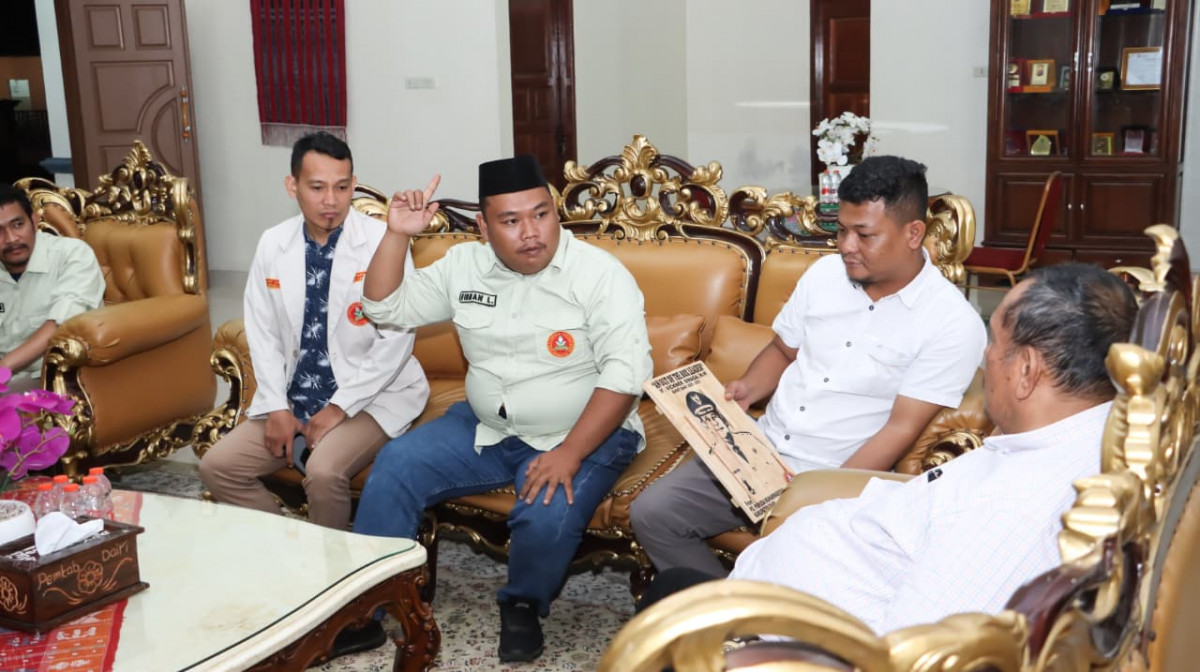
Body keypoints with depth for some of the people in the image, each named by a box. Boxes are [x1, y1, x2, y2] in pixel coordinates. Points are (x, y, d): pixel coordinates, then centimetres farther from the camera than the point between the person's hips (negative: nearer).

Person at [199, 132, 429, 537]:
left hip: (369, 397, -5)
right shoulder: (272, 244, 2)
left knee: (324, 472, -30)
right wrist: (278, 407, -5)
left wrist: (340, 406, -16)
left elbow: (397, 340, -14)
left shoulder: (382, 242, -13)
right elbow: (263, 333, 6)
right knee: (218, 467, -6)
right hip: (294, 398, 6)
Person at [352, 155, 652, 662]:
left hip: (585, 435, -5)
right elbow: (385, 307, 7)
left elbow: (625, 371, -20)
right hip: (485, 428, 5)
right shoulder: (463, 266, 3)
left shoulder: (600, 274, -14)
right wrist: (396, 235, -9)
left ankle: (523, 607, 3)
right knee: (393, 468, -11)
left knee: (546, 518, -31)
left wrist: (568, 454, -28)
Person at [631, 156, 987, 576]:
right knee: (651, 513, -6)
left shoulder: (952, 322, -12)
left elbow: (901, 428, -16)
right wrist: (747, 390, -3)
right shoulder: (825, 272, 5)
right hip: (761, 451, 6)